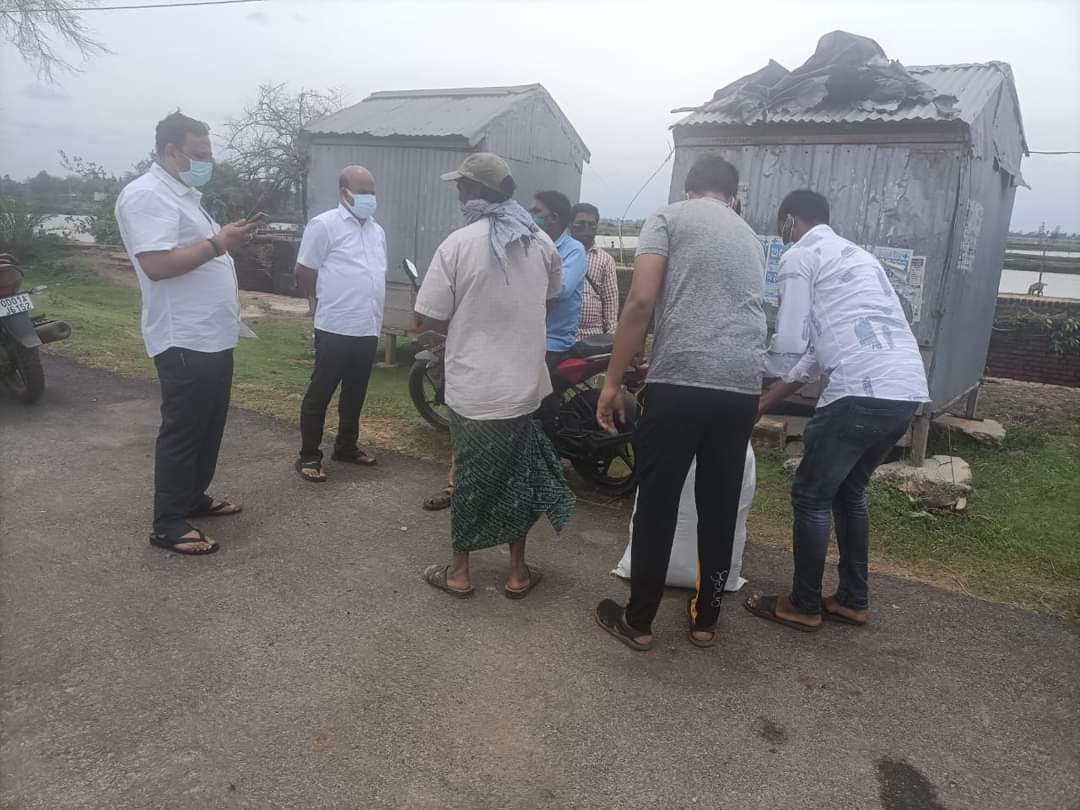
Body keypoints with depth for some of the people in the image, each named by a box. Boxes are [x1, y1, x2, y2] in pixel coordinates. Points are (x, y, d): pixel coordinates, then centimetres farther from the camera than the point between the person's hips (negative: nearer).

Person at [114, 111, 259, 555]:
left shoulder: (184, 194, 19)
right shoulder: (147, 195, -14)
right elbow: (157, 264, -26)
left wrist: (228, 239, 13)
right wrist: (219, 242, -24)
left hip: (213, 336, 10)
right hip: (184, 340, -10)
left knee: (210, 426, 17)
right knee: (182, 431, -4)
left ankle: (193, 497, 32)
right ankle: (168, 524, 6)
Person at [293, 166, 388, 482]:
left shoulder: (377, 230, 14)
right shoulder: (324, 224, -8)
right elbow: (304, 273, -5)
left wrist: (373, 315, 17)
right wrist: (329, 300, 6)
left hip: (368, 329, 7)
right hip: (336, 328, -7)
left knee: (355, 393, 16)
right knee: (320, 393, 1)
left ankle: (347, 446, 30)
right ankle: (309, 456, 9)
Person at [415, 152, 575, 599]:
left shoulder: (458, 244, -13)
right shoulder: (542, 243, 0)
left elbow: (426, 319, -11)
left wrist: (463, 324, 8)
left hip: (473, 387, -3)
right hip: (525, 383, 3)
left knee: (472, 477, 12)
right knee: (517, 475, 17)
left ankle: (459, 571, 25)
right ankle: (518, 571, 26)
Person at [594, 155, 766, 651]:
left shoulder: (668, 218, 7)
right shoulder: (750, 237, 25)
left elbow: (641, 302, -6)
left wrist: (612, 380, -3)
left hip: (680, 381, -5)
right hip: (743, 388, 5)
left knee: (656, 504, 6)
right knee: (720, 506, 15)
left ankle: (638, 621, 18)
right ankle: (705, 620, 28)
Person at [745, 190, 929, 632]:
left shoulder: (799, 257, 2)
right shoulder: (856, 255, 28)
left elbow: (790, 343, -3)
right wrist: (767, 401, 29)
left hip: (863, 390, -9)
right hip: (908, 389, 9)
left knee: (811, 496, 6)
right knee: (849, 491, 23)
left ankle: (803, 606, 19)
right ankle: (853, 600, 32)